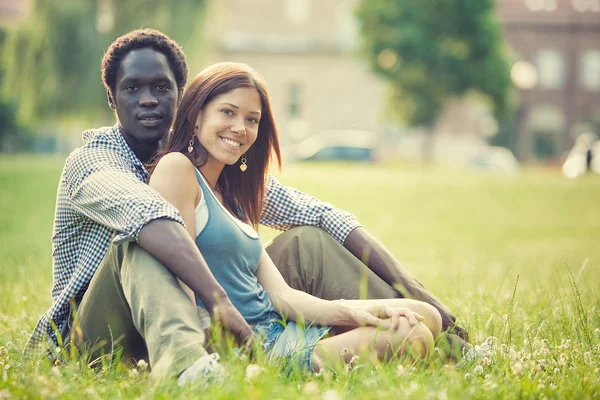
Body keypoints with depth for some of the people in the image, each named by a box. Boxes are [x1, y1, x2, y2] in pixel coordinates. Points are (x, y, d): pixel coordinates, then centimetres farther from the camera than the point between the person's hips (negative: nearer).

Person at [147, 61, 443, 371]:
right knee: (410, 338, -17)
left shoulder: (230, 194, 19)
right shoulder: (176, 168, -7)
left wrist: (350, 312, -6)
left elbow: (280, 295, 9)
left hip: (278, 327, 9)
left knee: (424, 319, 3)